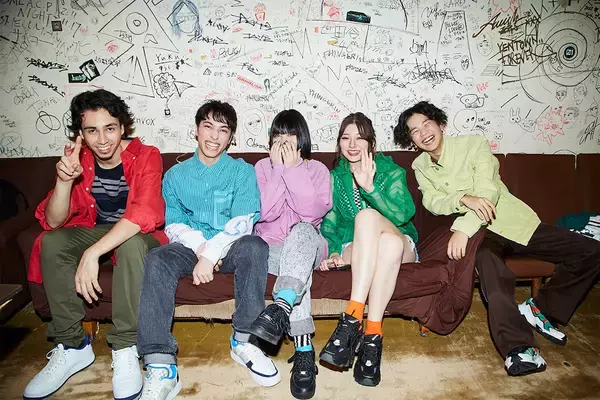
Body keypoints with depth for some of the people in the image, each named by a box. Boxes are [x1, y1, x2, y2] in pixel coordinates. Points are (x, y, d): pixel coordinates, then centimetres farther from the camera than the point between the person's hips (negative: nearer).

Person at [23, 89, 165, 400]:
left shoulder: (146, 156, -19)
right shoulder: (79, 160, -6)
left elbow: (143, 214, -33)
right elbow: (53, 222, -10)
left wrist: (92, 253, -41)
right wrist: (64, 180, -30)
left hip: (137, 234, -4)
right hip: (96, 230, 5)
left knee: (131, 244, -37)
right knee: (51, 242, -21)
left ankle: (125, 348, -25)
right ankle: (72, 346, -11)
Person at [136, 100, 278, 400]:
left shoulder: (242, 172, 6)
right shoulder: (176, 175, 12)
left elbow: (242, 222, -6)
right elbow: (173, 225, 4)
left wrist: (211, 254, -18)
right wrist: (201, 246, -16)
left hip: (230, 248, -1)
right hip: (191, 247, 2)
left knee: (254, 246, -34)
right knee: (157, 260, -29)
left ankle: (244, 340, -21)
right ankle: (160, 367, -31)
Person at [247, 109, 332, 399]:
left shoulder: (317, 169, 6)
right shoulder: (263, 167, 8)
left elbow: (312, 211, -15)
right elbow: (265, 213, -9)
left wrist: (293, 168, -16)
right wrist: (279, 169, -13)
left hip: (307, 245, 0)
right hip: (272, 248, 0)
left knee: (301, 229, -36)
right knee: (296, 268, -35)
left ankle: (281, 309, -52)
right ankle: (304, 350, -33)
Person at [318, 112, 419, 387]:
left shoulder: (391, 172, 4)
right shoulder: (334, 178, 11)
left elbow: (403, 214, -14)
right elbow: (329, 223, 7)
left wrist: (369, 187, -29)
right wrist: (334, 252, -14)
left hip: (399, 245, 0)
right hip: (355, 250, 0)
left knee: (366, 215, -35)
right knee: (367, 217, -36)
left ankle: (353, 319, -39)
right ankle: (372, 334, -39)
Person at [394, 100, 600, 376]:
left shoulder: (474, 144, -6)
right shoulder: (420, 167, 5)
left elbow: (488, 192, -19)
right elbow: (432, 201, -10)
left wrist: (463, 228, -34)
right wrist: (464, 199, -31)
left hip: (514, 222, 1)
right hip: (480, 232, -1)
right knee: (488, 260, -38)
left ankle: (539, 308, 1)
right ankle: (517, 346, -39)